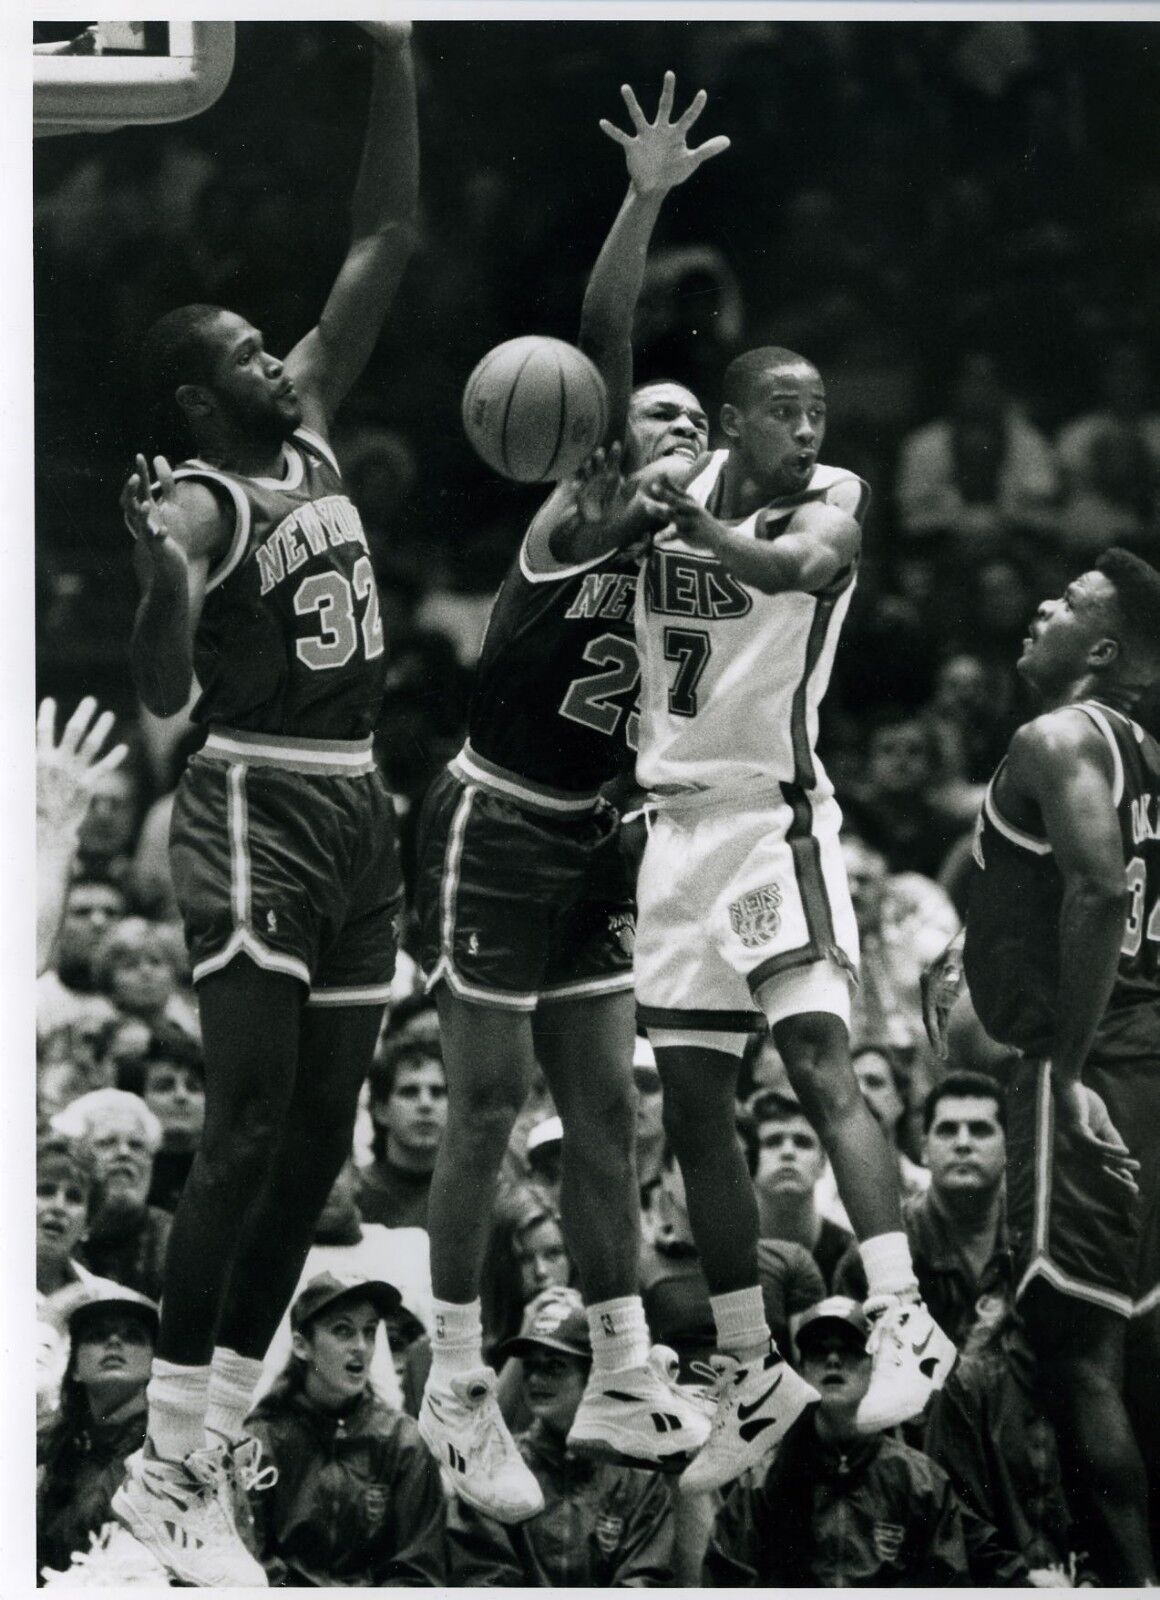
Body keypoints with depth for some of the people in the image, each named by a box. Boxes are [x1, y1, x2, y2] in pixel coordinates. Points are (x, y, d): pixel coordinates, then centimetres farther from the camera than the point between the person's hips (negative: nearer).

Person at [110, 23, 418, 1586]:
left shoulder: (310, 427, 10)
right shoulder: (200, 501, -11)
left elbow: (387, 246, 12)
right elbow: (161, 691, -22)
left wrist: (395, 66, 6)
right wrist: (160, 570, -41)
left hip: (358, 810, 8)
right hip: (257, 811, -8)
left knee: (318, 1141, 7)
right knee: (251, 1132, -13)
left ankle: (216, 1434, 11)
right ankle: (168, 1471, -13)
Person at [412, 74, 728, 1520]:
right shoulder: (580, 517, -9)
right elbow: (599, 347, -24)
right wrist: (644, 202, -34)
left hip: (585, 844, 7)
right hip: (491, 833, -7)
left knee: (604, 1110, 8)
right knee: (486, 1110, -4)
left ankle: (618, 1382, 14)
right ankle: (457, 1392, 3)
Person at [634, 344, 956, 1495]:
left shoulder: (826, 505, -9)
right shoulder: (671, 490, 7)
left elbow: (800, 565, -34)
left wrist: (699, 528, -50)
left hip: (773, 811, -6)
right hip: (675, 819, 6)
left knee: (820, 1060, -23)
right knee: (693, 1110, 7)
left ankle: (903, 1321, -29)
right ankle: (750, 1375, 15)